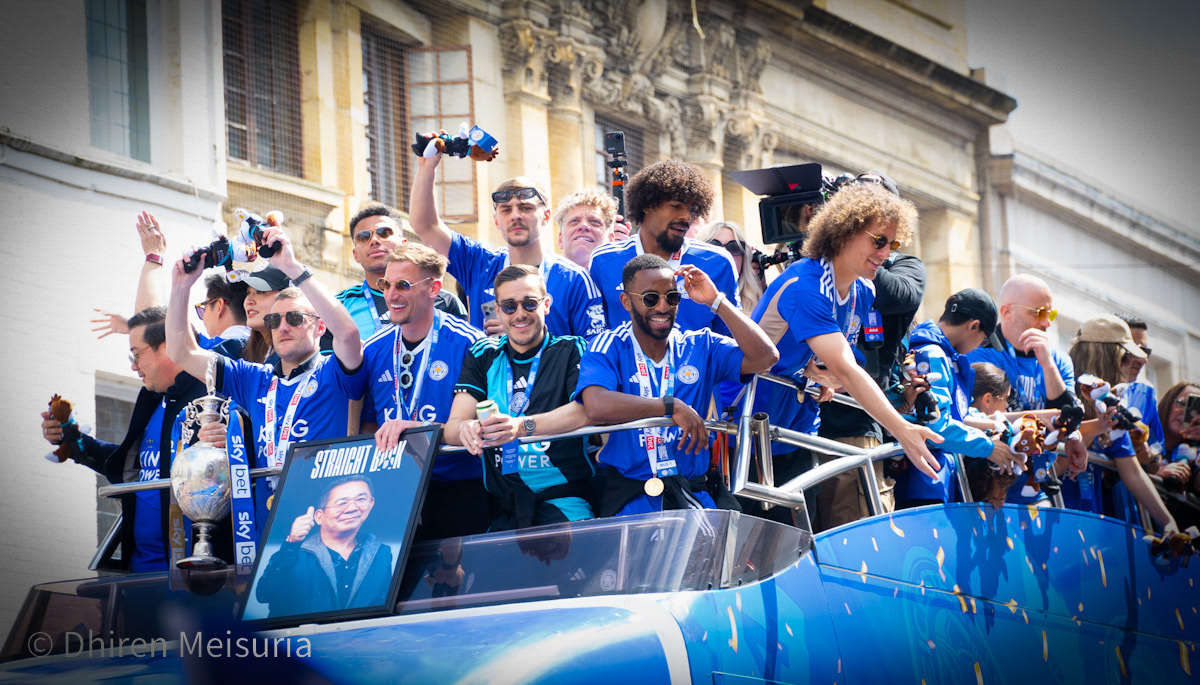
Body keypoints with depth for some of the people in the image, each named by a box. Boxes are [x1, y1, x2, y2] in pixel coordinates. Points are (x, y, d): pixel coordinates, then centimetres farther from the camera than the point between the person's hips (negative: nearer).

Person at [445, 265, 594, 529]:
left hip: (561, 502, -4)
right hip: (501, 506, 4)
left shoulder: (572, 350, 7)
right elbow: (452, 427, 6)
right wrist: (467, 429, -21)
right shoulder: (483, 356, 16)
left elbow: (585, 411, -12)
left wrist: (523, 426, -29)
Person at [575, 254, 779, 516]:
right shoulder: (608, 348, 2)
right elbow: (597, 407, -17)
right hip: (632, 495, -3)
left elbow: (764, 358, -3)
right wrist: (672, 406, -16)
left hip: (695, 494, 3)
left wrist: (716, 301, -3)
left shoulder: (700, 346, 10)